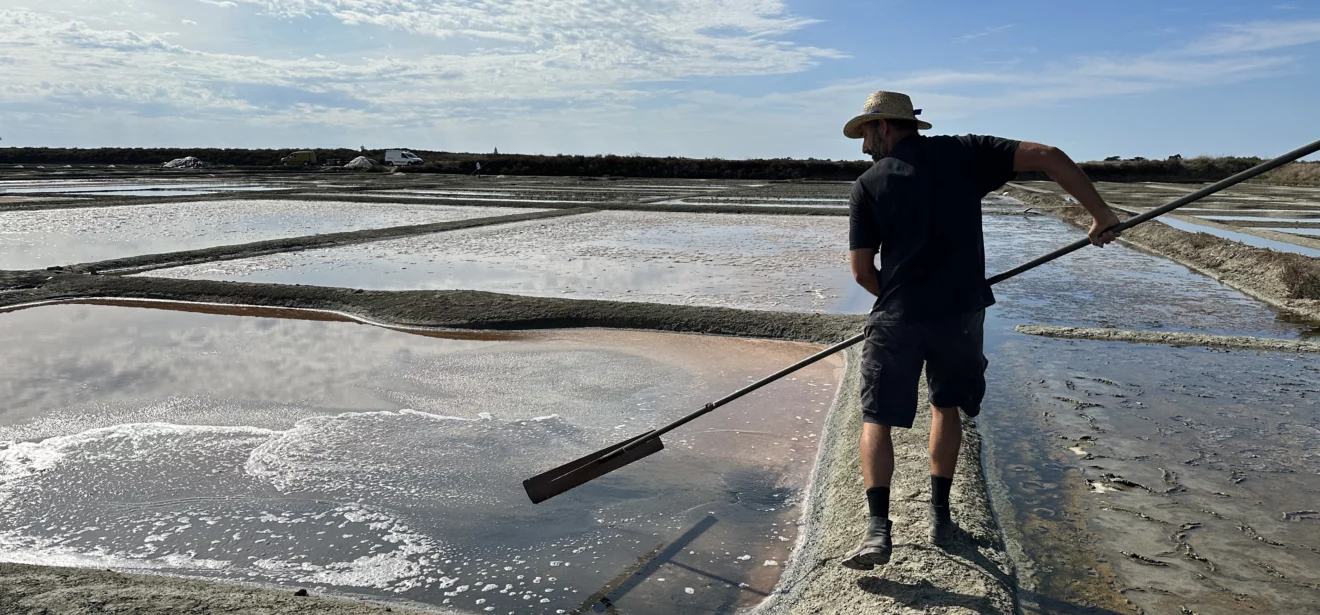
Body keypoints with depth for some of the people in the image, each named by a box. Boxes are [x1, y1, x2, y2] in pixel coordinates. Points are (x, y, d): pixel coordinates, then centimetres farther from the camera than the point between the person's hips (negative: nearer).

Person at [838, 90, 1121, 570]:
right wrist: (1100, 213, 2)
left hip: (898, 316, -2)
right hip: (961, 313, 3)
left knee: (877, 419, 8)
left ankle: (878, 527, -6)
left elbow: (862, 271, 0)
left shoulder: (868, 185, 2)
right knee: (946, 405, 23)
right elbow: (1047, 156, -4)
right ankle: (940, 516, 25)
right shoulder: (965, 153, 6)